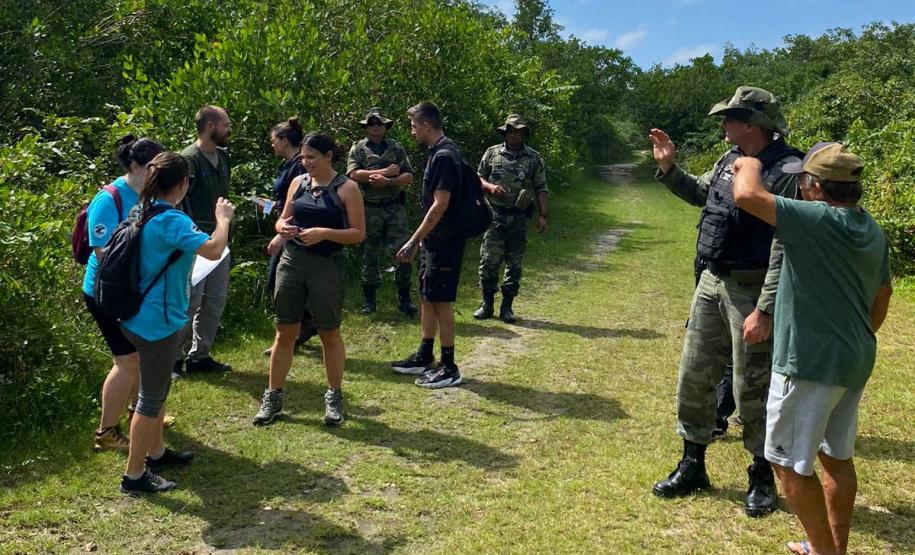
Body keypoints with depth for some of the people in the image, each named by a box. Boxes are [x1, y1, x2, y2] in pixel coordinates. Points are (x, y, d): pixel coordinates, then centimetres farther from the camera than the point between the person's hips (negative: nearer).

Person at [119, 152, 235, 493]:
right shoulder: (172, 221, -24)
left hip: (146, 317, 10)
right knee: (151, 398, 2)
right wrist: (223, 218, -18)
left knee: (158, 388, 24)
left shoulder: (145, 212, 5)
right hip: (159, 322, -10)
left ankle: (155, 453, 39)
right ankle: (134, 475, 14)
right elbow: (214, 250, -35)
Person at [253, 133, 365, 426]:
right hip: (291, 262, 4)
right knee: (284, 332, 8)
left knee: (329, 334, 7)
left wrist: (324, 233, -22)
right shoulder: (298, 182, 7)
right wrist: (282, 227, -8)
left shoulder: (347, 188, -6)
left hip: (327, 266, -4)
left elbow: (359, 233, -9)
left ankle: (334, 398, 22)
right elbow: (283, 219, 16)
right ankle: (273, 397, 19)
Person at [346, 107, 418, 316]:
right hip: (369, 209, 0)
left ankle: (404, 298, 8)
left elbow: (408, 176, 1)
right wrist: (385, 171, -13)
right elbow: (354, 174, -12)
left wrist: (387, 182, -16)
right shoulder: (358, 149, 6)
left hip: (395, 207, 1)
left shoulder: (396, 148, 9)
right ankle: (370, 299, 18)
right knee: (369, 255, 7)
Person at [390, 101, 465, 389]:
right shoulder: (439, 152, 12)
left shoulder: (444, 156, -19)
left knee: (440, 302, -3)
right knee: (427, 298, 16)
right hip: (434, 241, 10)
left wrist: (413, 241, -20)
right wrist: (420, 239, 20)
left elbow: (440, 205, -23)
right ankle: (424, 357, 28)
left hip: (444, 243, -10)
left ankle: (449, 368, 7)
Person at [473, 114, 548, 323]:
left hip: (519, 217, 1)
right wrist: (490, 187, -10)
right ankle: (487, 303, 10)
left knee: (514, 263, 4)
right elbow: (478, 177, 12)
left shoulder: (533, 158, 6)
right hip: (495, 214, -1)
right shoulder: (492, 153, 5)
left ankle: (507, 306, 13)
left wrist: (542, 215, -2)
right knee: (489, 260, -4)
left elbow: (541, 188, 6)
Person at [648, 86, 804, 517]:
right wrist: (668, 168, 14)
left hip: (753, 291, -8)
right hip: (712, 282, 8)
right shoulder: (728, 160, 6)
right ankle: (692, 466, 28)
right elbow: (699, 193, 28)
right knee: (693, 376, 12)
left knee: (751, 389, 3)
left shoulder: (787, 173, -18)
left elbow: (785, 251, -22)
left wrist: (765, 311, -25)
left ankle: (762, 477, 25)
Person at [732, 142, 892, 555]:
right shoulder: (873, 231, 8)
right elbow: (883, 295, 18)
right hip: (854, 362, 9)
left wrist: (749, 166, -4)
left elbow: (746, 196, -26)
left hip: (811, 364, -9)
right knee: (837, 457, 19)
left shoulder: (818, 221, -21)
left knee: (789, 463, 4)